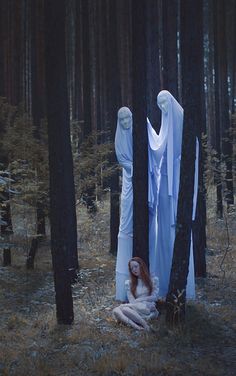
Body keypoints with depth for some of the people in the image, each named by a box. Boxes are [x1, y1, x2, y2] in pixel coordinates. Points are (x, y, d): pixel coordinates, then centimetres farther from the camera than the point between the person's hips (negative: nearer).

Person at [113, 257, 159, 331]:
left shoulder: (153, 280, 12)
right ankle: (137, 326, -45)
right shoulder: (129, 283, 17)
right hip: (135, 309, 4)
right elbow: (131, 301, 6)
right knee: (116, 311, -31)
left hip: (148, 309, -4)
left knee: (123, 308, -33)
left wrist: (139, 299, -6)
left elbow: (154, 297, 3)